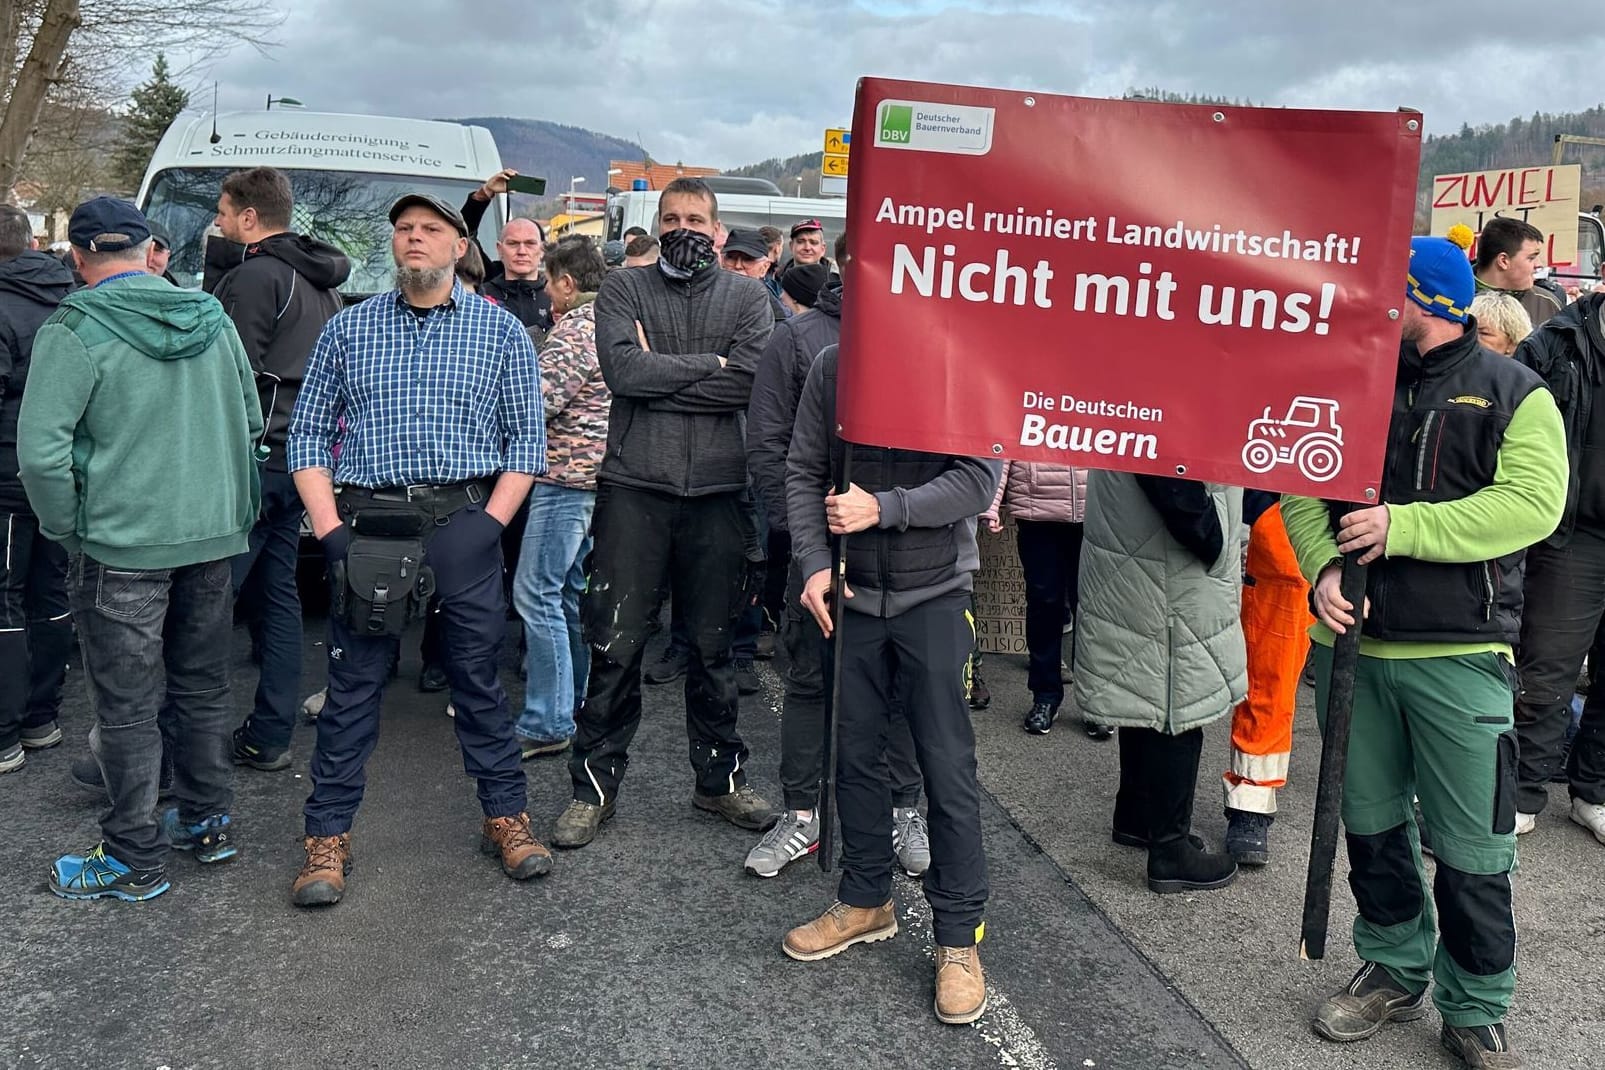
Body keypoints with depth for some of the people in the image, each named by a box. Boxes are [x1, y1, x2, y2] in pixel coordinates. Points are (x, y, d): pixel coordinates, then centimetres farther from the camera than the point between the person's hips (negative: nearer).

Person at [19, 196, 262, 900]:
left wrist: (66, 527, -3)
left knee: (125, 704, 5)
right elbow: (251, 421, 14)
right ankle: (208, 823, 30)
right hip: (215, 535, 6)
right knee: (202, 688, 18)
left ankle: (136, 860, 13)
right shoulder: (212, 317, 6)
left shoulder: (75, 330, -13)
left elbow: (41, 451, -17)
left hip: (124, 544, -6)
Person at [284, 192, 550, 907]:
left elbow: (526, 440, 6)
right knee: (353, 682, 4)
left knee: (479, 675, 6)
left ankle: (506, 816, 20)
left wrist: (487, 524, -5)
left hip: (464, 524, 0)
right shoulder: (348, 329, 10)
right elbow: (309, 433, 8)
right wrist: (331, 529, -3)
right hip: (367, 524, 1)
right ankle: (328, 835, 15)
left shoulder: (500, 331, 7)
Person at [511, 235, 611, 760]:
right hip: (593, 473, 11)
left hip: (567, 475, -10)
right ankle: (577, 700, 25)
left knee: (536, 593, -8)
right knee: (571, 588, 16)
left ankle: (548, 723, -6)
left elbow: (536, 401, -20)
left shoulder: (575, 330, -15)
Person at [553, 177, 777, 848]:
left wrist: (658, 374, -10)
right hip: (634, 489, -1)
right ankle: (595, 786, 15)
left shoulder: (747, 297, 8)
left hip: (718, 491, 1)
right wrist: (710, 364, -8)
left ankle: (720, 778, 26)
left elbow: (750, 380, -9)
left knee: (712, 646, 12)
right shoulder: (624, 289, 7)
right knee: (615, 646, 2)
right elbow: (622, 369, -11)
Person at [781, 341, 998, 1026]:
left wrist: (883, 508, -22)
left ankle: (959, 935, 12)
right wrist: (814, 563, -7)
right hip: (852, 592, 4)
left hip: (936, 594, -4)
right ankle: (866, 901, 31)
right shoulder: (831, 367, 1)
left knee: (947, 766, -1)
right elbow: (803, 472, 4)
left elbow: (979, 479, -13)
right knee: (855, 753, 13)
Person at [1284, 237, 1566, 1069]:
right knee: (1371, 823, 15)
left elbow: (1531, 502, -15)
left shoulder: (1514, 394, -1)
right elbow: (1301, 487, 5)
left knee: (1472, 851, 2)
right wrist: (1324, 566, -13)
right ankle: (1395, 970, 35)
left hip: (1460, 656, -4)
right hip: (1352, 643, 4)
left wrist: (1401, 526, -21)